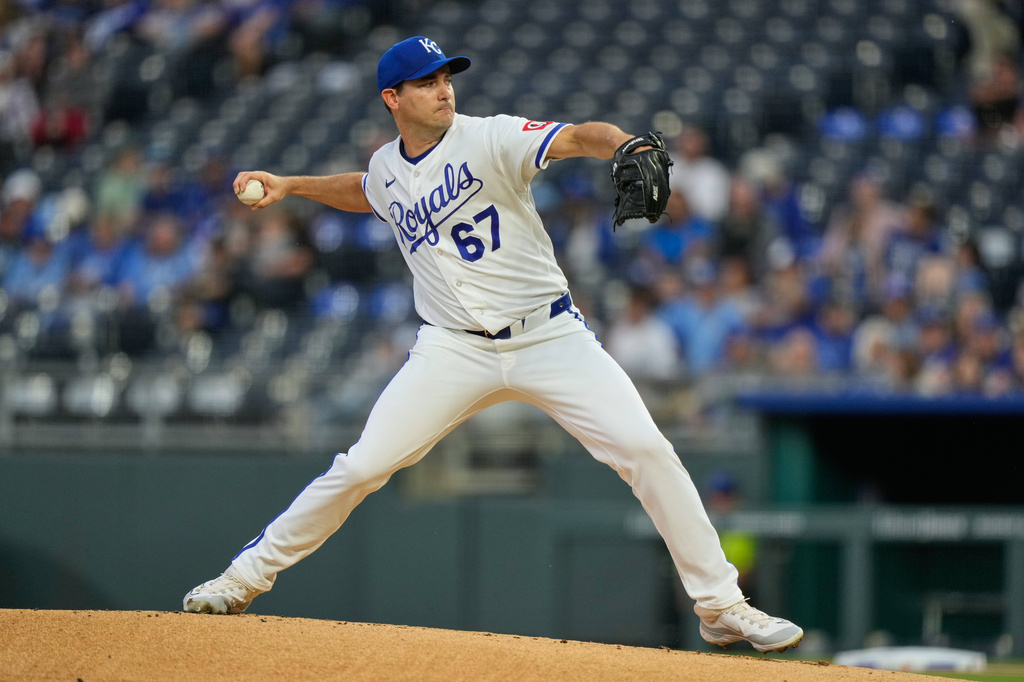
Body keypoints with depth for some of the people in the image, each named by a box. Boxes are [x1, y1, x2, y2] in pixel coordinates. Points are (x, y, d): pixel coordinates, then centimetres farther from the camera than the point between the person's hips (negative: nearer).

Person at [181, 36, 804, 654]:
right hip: (454, 350, 3)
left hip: (552, 337, -3)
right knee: (362, 467, -7)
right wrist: (289, 186, 22)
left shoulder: (490, 139, -10)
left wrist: (624, 145, -49)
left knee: (647, 452, -15)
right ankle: (248, 576, 10)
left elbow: (577, 137, -28)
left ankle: (721, 605, -5)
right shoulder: (387, 167, 6)